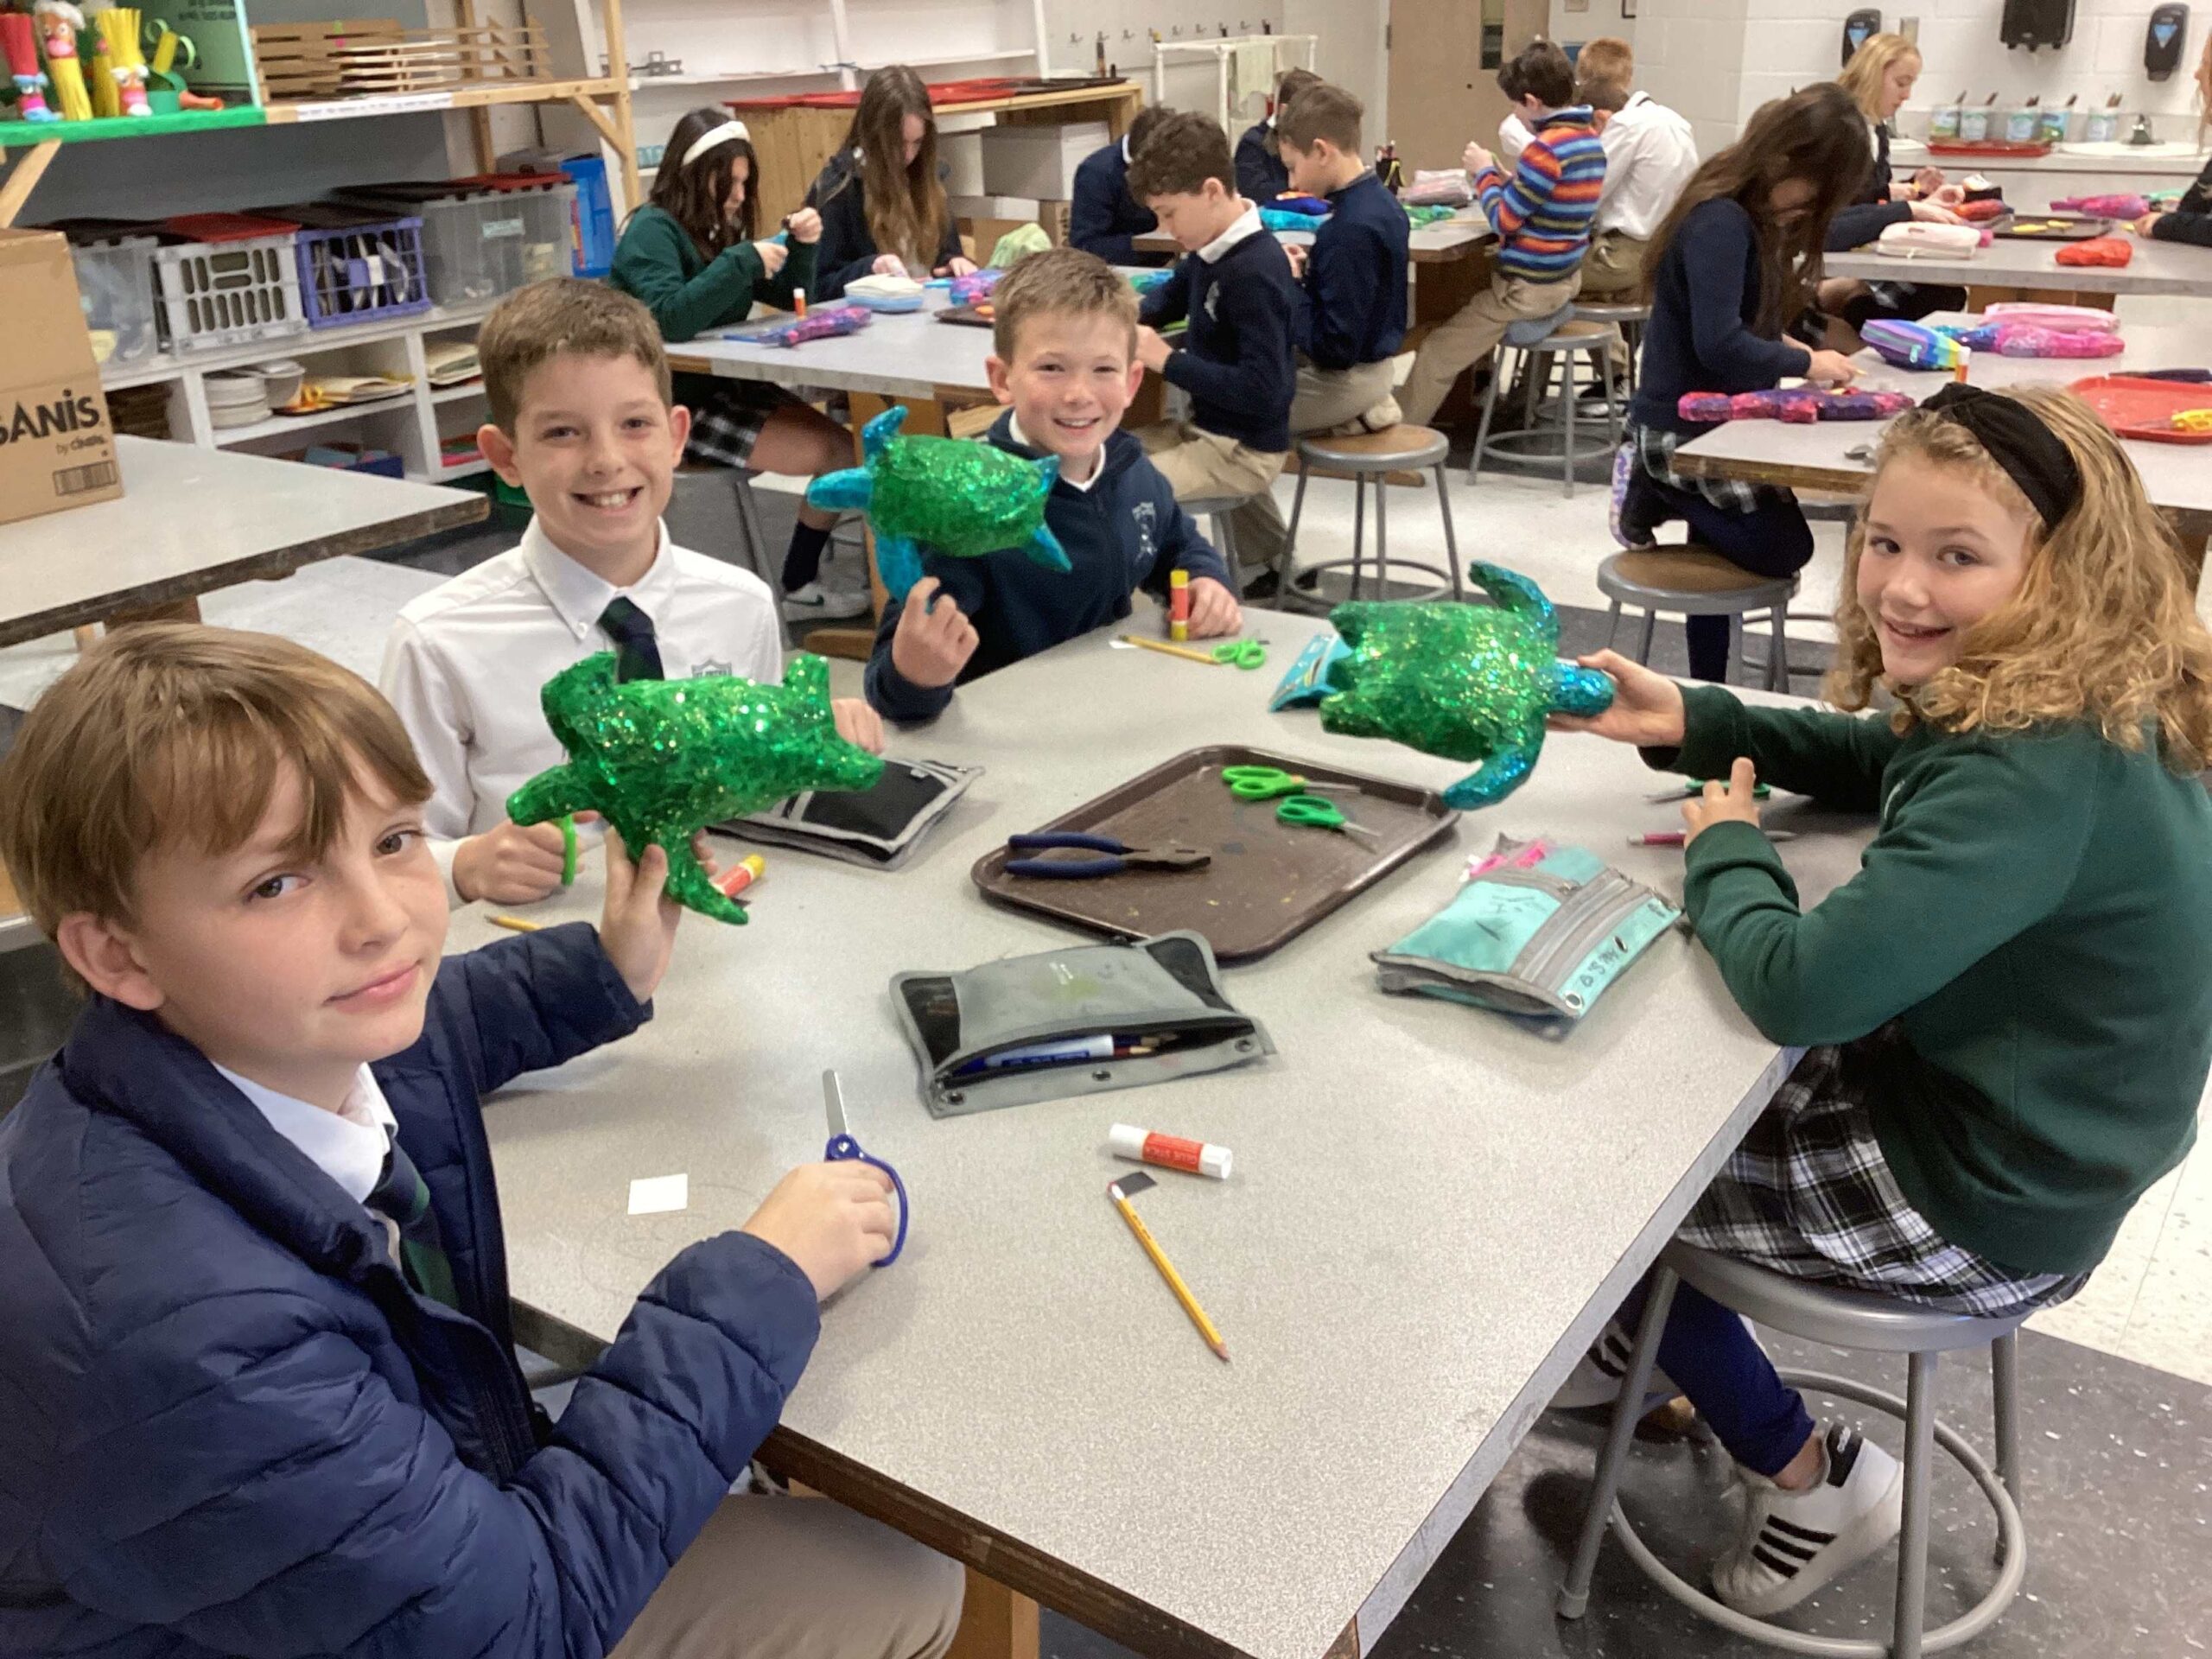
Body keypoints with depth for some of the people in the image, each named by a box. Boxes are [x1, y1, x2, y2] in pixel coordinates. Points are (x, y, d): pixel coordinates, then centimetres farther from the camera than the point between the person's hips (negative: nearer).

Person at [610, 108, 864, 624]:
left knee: (841, 442, -4)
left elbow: (790, 298, 18)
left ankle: (804, 581, 4)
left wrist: (801, 246, -2)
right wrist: (743, 262, -28)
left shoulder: (721, 227, 12)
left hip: (725, 387, 9)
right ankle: (798, 590, 0)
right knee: (837, 455, -15)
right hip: (677, 403, -8)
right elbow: (669, 320, -28)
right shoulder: (652, 231, -12)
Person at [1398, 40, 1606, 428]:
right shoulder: (1590, 138, 5)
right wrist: (1510, 181, 8)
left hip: (1529, 289, -10)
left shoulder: (1546, 148, -24)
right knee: (1467, 294, 32)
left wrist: (1484, 173, -3)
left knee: (1437, 355, -2)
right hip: (1564, 279, 10)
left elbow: (1503, 220, -17)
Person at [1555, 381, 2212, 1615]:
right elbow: (1886, 763, 16)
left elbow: (1799, 989, -38)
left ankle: (1812, 1477, 24)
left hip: (1984, 1218, -9)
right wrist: (1692, 722, 2)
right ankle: (1648, 1336, 41)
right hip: (1994, 1118, 9)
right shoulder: (2049, 705, -4)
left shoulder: (2041, 775, -34)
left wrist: (1725, 848, -17)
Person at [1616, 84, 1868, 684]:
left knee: (1723, 543, 15)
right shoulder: (1721, 222, -23)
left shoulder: (1747, 215, 8)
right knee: (1784, 547, -5)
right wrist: (1804, 364, -19)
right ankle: (1660, 493, 0)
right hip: (1684, 428, -10)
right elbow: (1718, 344, -32)